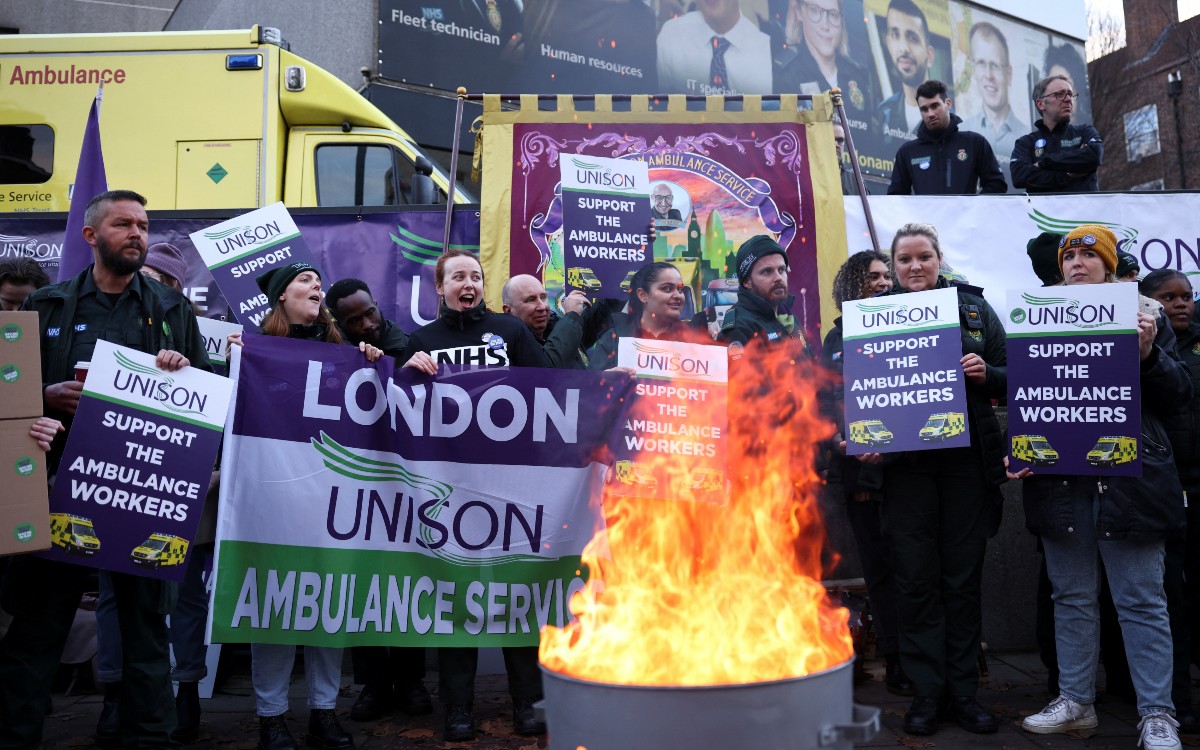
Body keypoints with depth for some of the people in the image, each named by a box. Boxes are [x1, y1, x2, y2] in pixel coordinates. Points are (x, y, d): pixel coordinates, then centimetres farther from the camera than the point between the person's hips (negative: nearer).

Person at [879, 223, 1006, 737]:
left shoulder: (974, 307, 8)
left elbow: (1009, 377, 10)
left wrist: (986, 373, -11)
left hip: (967, 458, 1)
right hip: (905, 461, -1)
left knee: (964, 577, 7)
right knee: (915, 578, 3)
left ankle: (963, 690, 19)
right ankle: (926, 692, 14)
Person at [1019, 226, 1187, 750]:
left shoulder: (1143, 317, 5)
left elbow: (1177, 397, 4)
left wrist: (1149, 353, -13)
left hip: (1129, 481, -2)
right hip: (1060, 482, 2)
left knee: (1142, 602, 3)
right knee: (1072, 598, 11)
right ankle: (1076, 702, 23)